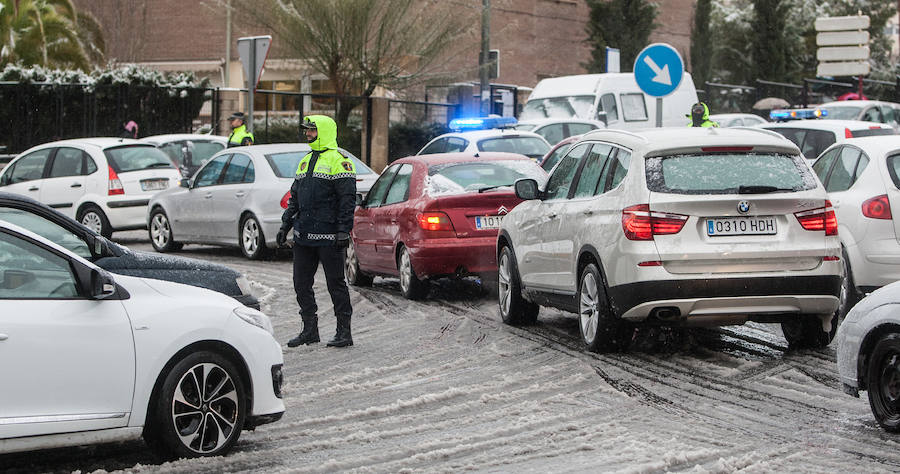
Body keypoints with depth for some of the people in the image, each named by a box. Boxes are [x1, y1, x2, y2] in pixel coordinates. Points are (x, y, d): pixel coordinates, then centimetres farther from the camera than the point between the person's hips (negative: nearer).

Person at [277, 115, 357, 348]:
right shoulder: (305, 161, 17)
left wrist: (343, 232, -18)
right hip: (303, 236, 8)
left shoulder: (339, 161, -9)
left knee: (335, 283, -1)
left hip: (328, 238, -8)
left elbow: (347, 200, -13)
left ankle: (344, 332, 6)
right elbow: (295, 197, 22)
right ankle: (310, 329, 18)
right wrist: (285, 226, 17)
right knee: (301, 283, 8)